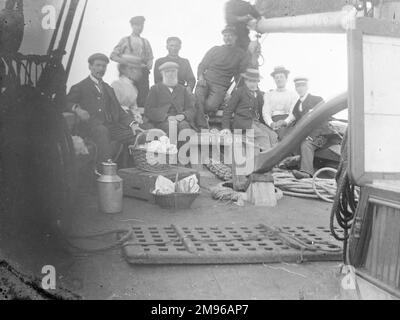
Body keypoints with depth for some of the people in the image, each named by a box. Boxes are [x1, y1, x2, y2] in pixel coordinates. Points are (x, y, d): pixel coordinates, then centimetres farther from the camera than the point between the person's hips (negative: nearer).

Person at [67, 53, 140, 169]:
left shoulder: (108, 89, 31)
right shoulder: (80, 87, 14)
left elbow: (119, 111, 23)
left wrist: (132, 123, 5)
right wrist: (76, 109, -16)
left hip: (111, 126, 5)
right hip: (91, 127, -5)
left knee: (137, 135, -20)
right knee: (102, 131, -40)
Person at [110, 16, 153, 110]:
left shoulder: (146, 42, 17)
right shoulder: (125, 40, 7)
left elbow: (150, 58, 21)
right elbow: (113, 55, 2)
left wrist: (149, 64, -2)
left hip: (143, 72, 3)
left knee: (143, 97, -6)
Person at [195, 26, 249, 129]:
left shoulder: (242, 54, 12)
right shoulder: (215, 49, 15)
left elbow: (241, 75, 10)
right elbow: (202, 65, 16)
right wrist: (200, 76, -5)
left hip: (221, 86, -1)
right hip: (205, 81, 1)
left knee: (210, 106, -27)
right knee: (198, 98, -29)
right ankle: (202, 127, -27)